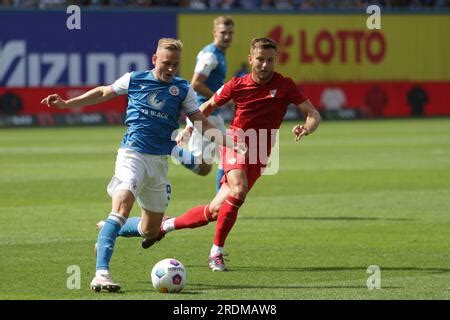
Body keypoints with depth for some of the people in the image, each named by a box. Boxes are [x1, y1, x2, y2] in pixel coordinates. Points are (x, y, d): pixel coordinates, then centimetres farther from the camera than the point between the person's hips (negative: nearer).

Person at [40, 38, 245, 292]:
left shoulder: (183, 89, 4)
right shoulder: (134, 80, 0)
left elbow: (202, 123, 5)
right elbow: (104, 93, 17)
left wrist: (226, 140, -10)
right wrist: (66, 103, 16)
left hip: (160, 161, 4)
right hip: (132, 154, -4)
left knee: (151, 231, 9)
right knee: (123, 203, -29)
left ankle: (108, 231, 39)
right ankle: (101, 273, -36)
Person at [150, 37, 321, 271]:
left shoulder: (284, 86, -5)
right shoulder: (237, 85, -2)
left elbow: (313, 114, -6)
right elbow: (209, 106, 15)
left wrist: (306, 128, -27)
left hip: (259, 153, 2)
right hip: (236, 140, -2)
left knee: (215, 211, -7)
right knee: (238, 191, -29)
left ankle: (167, 225, 13)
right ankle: (216, 253, -17)